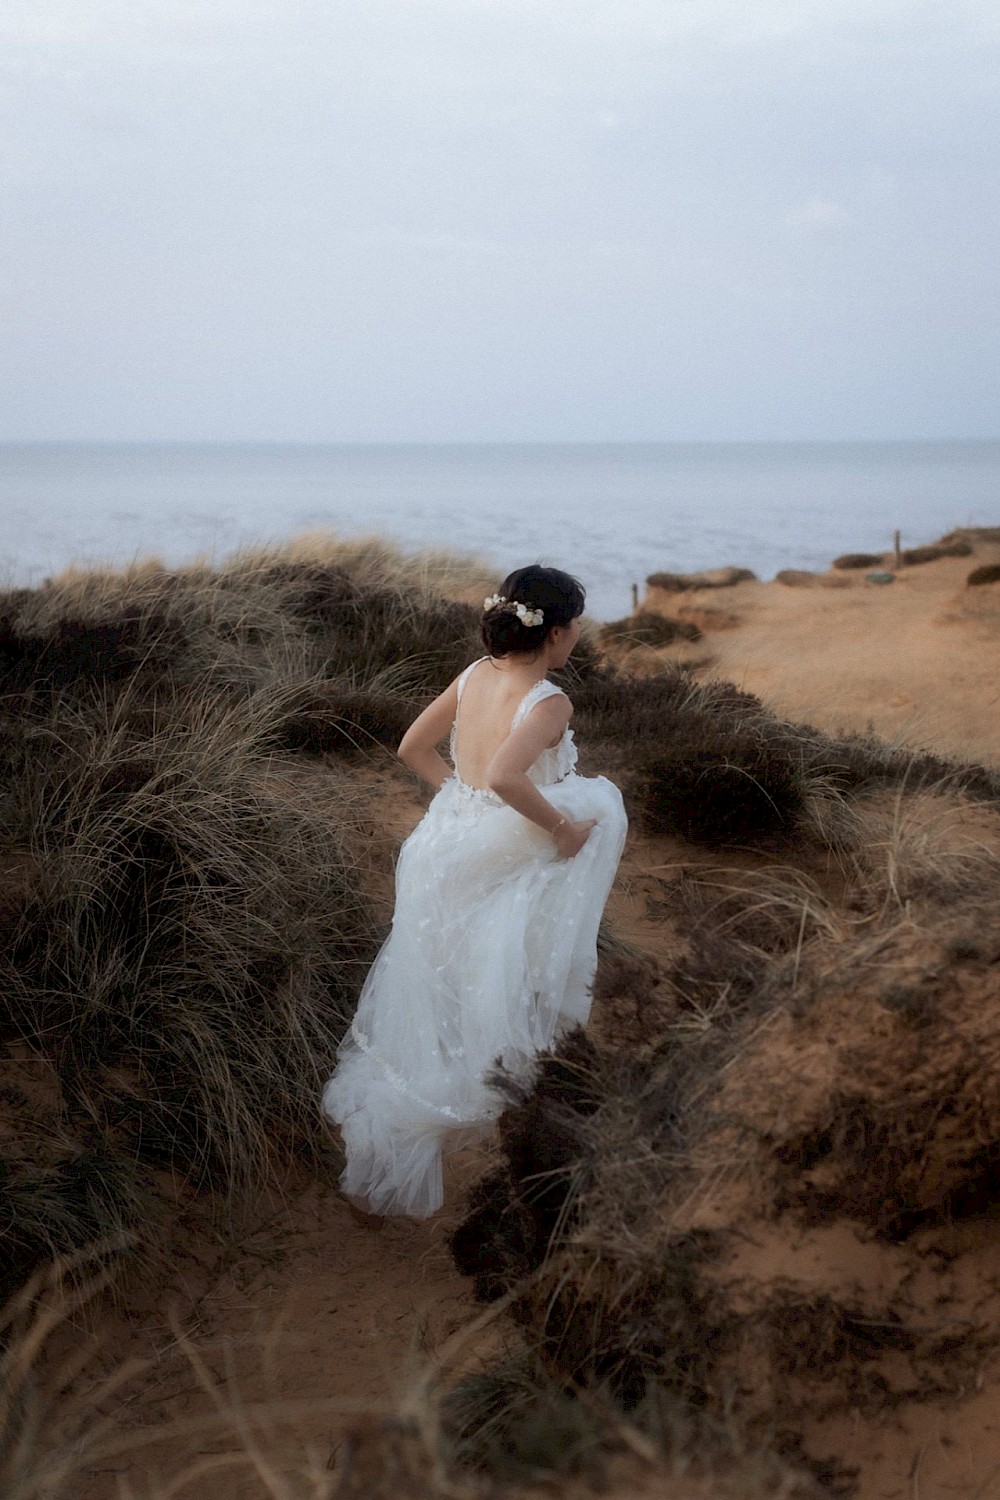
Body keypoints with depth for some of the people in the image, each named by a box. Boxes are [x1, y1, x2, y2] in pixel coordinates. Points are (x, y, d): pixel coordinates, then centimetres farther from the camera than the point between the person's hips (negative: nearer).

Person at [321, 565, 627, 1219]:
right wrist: (561, 827, -24)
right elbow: (505, 776, -39)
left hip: (448, 841, 8)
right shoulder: (550, 703, -22)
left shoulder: (476, 675, 0)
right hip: (499, 870, -8)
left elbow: (413, 747, 8)